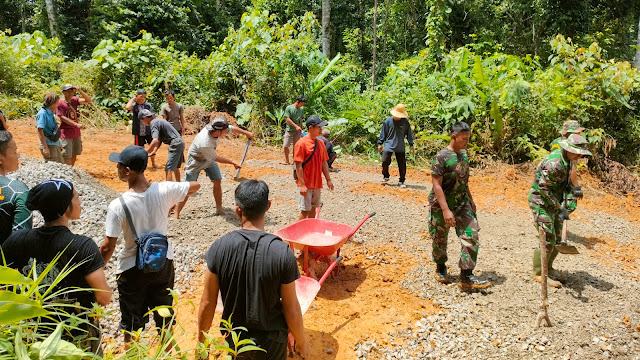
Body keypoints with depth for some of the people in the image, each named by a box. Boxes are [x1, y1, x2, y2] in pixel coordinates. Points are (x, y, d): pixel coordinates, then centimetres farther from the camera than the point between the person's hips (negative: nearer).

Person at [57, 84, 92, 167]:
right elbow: (63, 118, -19)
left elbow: (88, 100, -7)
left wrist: (80, 91, -21)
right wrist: (77, 124, -28)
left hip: (76, 133, 6)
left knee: (74, 155, 19)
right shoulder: (60, 103, -13)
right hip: (66, 134, -6)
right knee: (67, 156, -3)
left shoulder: (75, 100, 2)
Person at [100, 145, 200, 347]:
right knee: (164, 316, 23)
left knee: (132, 322, 17)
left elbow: (108, 247, -18)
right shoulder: (164, 191, -18)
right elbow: (195, 186, 1)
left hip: (132, 269, -3)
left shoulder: (118, 206, -24)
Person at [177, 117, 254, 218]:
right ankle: (176, 214, 3)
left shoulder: (216, 127, -24)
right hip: (196, 160, -7)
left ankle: (219, 209, 12)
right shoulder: (205, 143, -42)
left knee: (217, 181, 1)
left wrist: (246, 133, 11)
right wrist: (233, 163, -14)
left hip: (209, 158, 7)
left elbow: (232, 128, -3)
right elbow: (217, 158, -24)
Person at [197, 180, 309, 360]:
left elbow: (207, 303, -9)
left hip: (233, 339, 2)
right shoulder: (283, 252, -23)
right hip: (271, 341, -2)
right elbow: (291, 309, -14)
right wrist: (302, 343, 3)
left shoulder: (219, 248, -18)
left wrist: (202, 340, 6)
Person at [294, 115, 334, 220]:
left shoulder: (320, 143, 8)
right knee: (305, 210, -1)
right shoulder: (302, 143, -13)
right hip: (306, 184, -6)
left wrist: (328, 180, 12)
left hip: (317, 184, 7)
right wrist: (302, 185, -19)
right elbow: (298, 166, -15)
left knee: (313, 208, 16)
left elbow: (324, 163, 14)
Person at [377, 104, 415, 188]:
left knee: (402, 165, 1)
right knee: (385, 161, -9)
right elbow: (383, 133, 7)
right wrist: (380, 143, 8)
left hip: (400, 147, 1)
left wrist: (411, 145, 11)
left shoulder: (405, 122, 1)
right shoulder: (388, 121, -2)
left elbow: (409, 134, 11)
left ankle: (401, 181, 15)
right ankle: (385, 176, 18)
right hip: (389, 145, -1)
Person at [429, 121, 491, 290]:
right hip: (441, 205, -6)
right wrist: (446, 210, -26)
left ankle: (466, 277, -1)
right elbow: (436, 185, -21)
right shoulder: (442, 156, -18)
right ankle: (440, 268, 36)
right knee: (440, 239, 10)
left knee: (471, 236, -5)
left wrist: (470, 200, 20)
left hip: (461, 203, 6)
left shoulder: (464, 154, 6)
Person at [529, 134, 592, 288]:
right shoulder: (554, 164, -26)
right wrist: (560, 208, -23)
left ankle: (548, 268, 29)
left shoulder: (567, 160, 4)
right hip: (541, 202, -10)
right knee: (548, 240, -7)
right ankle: (539, 273, 6)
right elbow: (544, 189, -24)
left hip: (554, 203, 10)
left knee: (557, 238, 15)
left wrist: (573, 190, -2)